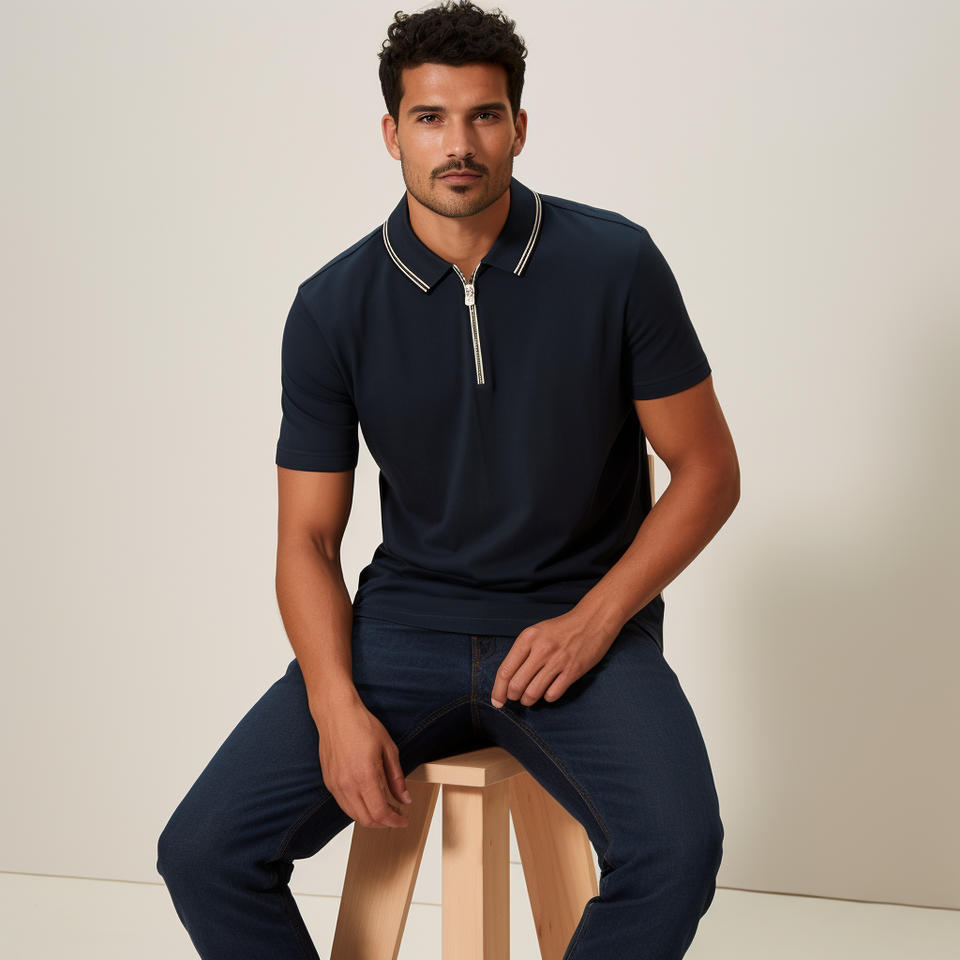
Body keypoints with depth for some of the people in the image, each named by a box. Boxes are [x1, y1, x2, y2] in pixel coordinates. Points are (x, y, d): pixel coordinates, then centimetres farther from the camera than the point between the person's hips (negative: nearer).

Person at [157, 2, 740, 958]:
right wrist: (338, 708, -14)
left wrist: (593, 620, -11)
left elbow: (707, 469, 1)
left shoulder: (615, 263, -6)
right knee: (203, 852, -16)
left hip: (580, 620, -1)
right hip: (404, 623, 2)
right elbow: (307, 537, 3)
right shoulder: (334, 306, -2)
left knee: (674, 853, -30)